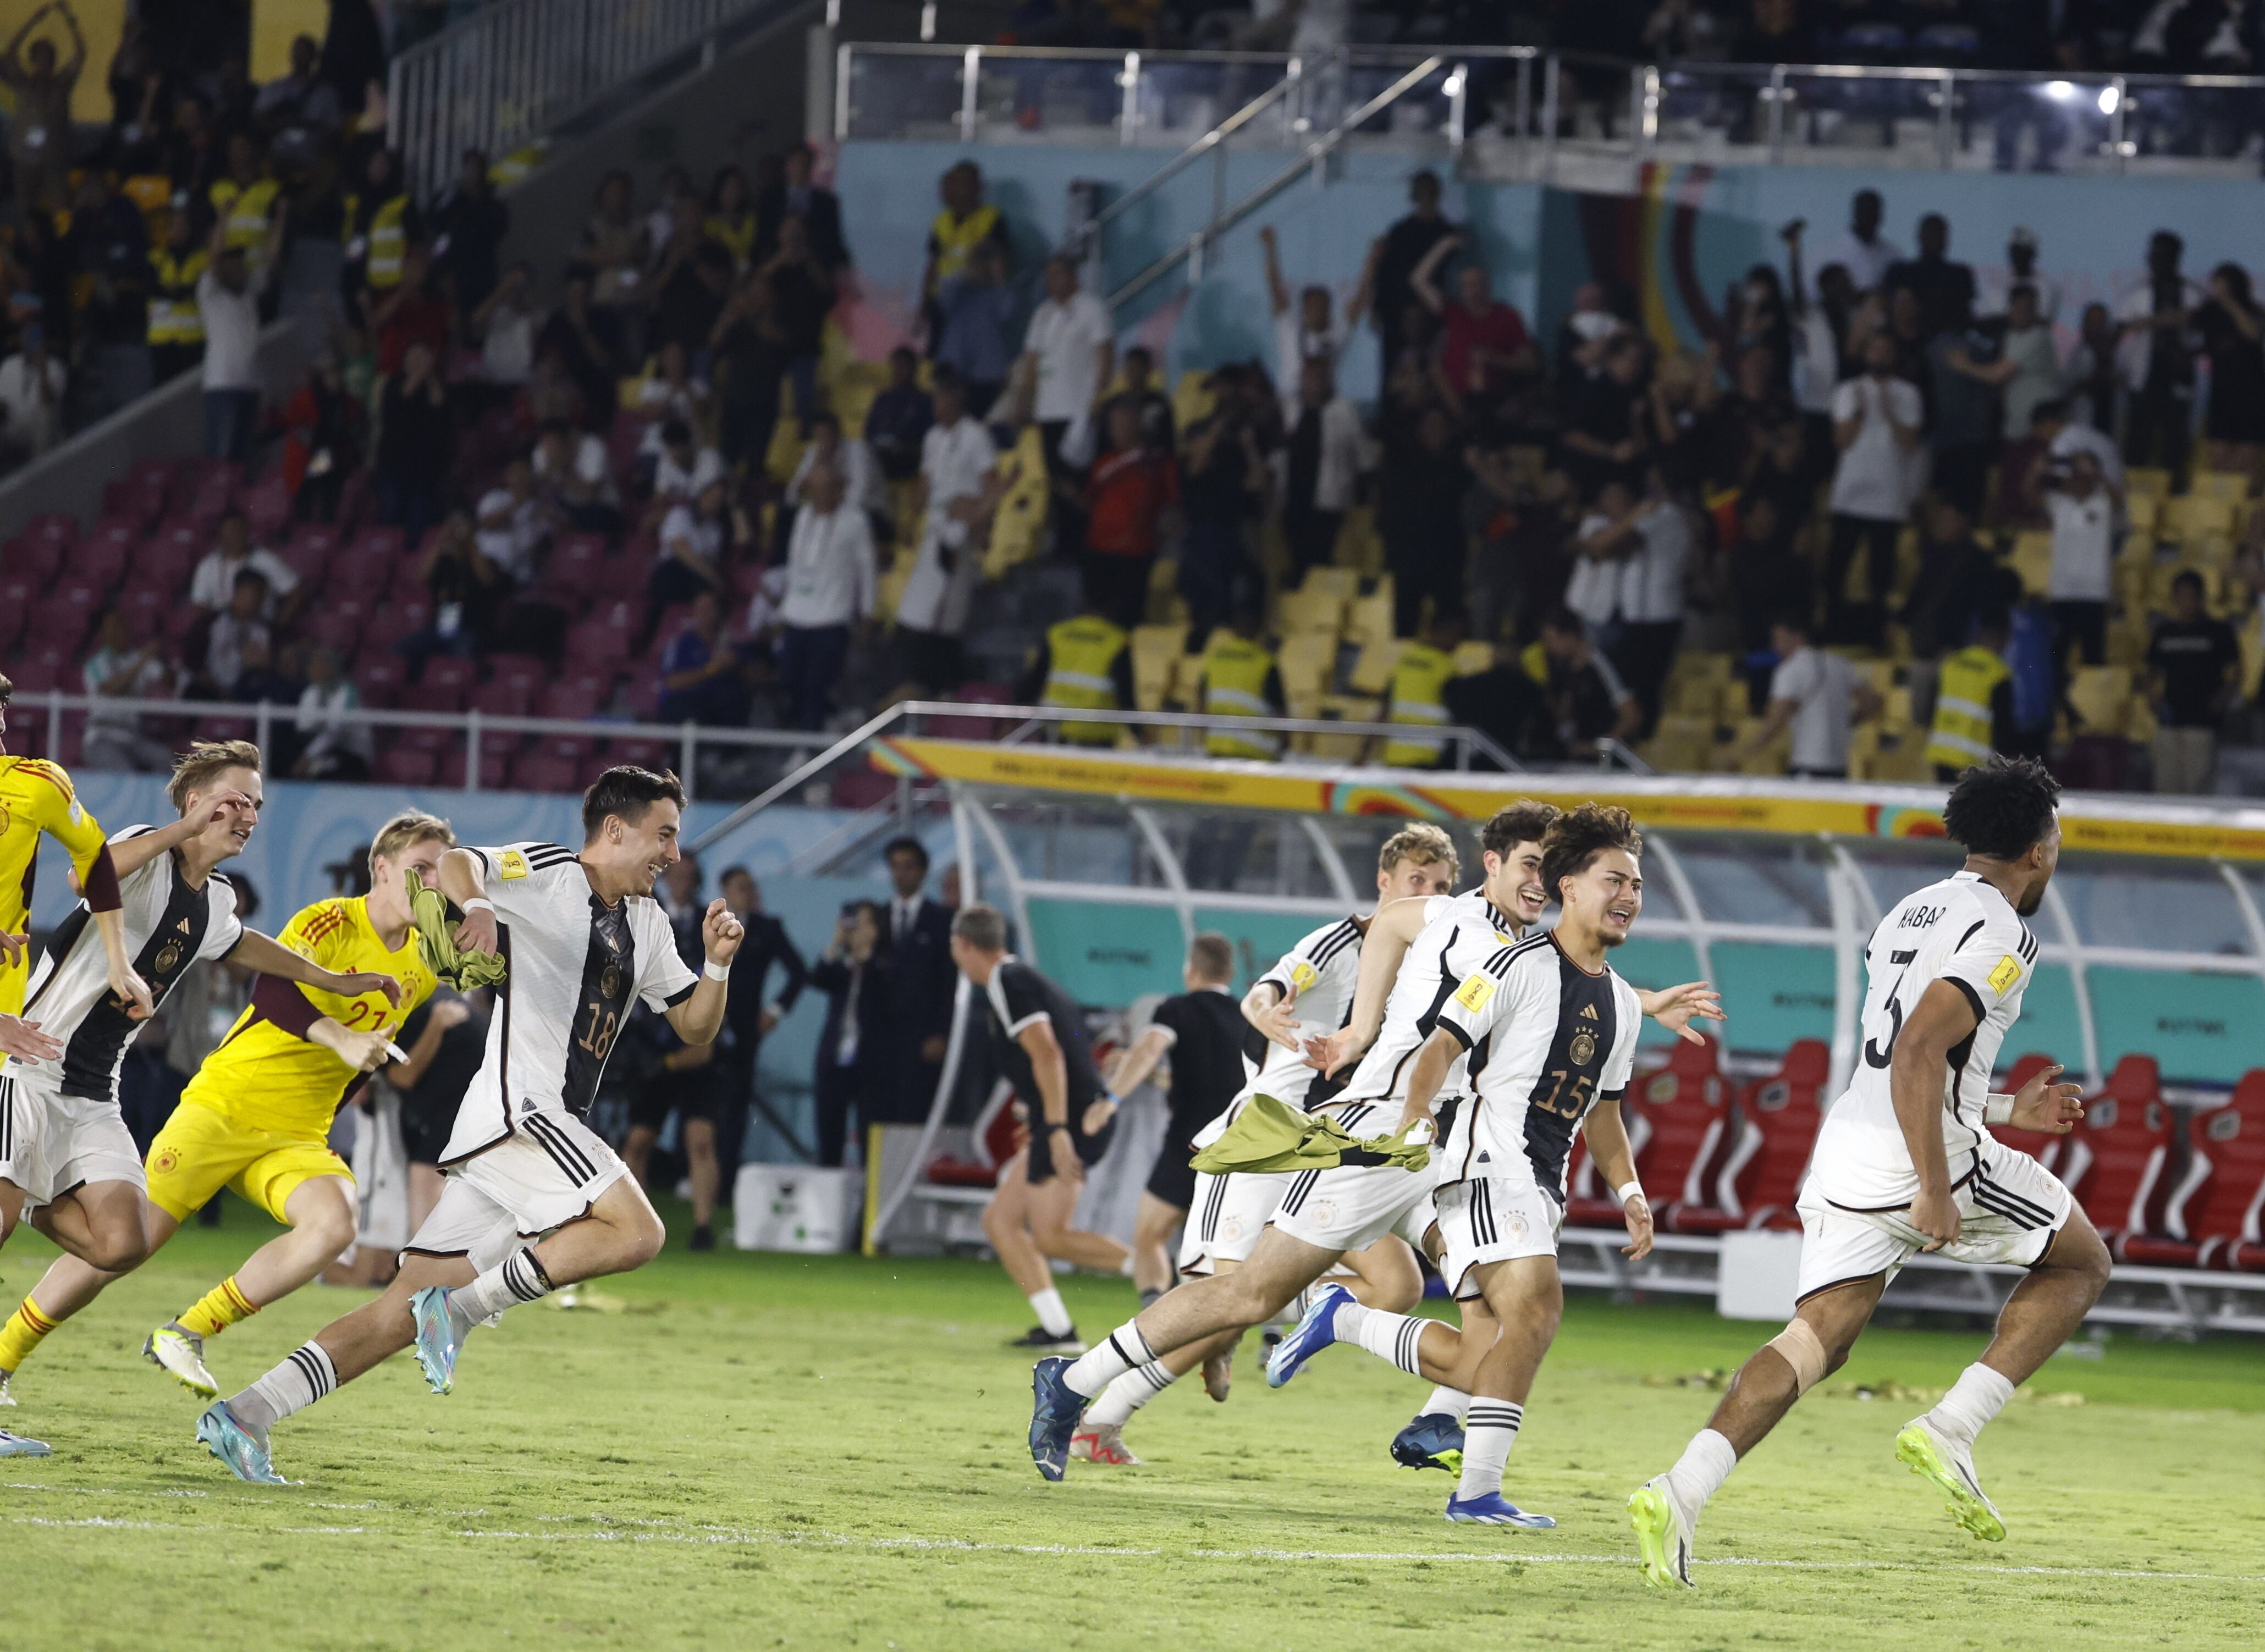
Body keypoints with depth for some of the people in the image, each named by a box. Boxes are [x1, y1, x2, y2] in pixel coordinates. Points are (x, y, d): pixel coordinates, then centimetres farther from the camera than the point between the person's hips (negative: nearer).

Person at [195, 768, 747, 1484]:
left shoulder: (646, 922, 23)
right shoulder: (550, 873, -2)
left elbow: (695, 1027, 26)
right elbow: (451, 865, -19)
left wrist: (717, 964, 6)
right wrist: (477, 904, -42)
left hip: (546, 1126, 8)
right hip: (517, 1110, -8)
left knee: (403, 1313, 1)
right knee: (637, 1232, -22)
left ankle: (245, 1415, -4)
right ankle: (464, 1307, -20)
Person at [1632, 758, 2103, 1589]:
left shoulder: (1909, 914, 21)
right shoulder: (2001, 936, -8)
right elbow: (1916, 1054, -21)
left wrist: (2007, 1108, 35)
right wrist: (1935, 1190, -22)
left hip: (1845, 1147, 8)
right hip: (1928, 1155, -8)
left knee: (1819, 1338, 2)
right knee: (2080, 1262, 12)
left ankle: (1683, 1489, -18)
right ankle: (1951, 1428, -1)